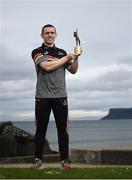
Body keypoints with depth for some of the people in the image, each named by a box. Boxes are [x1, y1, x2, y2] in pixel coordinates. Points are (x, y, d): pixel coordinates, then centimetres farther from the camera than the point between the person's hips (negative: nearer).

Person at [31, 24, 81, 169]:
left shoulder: (62, 52, 15)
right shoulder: (37, 52, 2)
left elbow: (73, 70, 14)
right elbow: (47, 67, -14)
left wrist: (76, 57, -3)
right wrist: (67, 58, -8)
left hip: (60, 96, 3)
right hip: (42, 96, -2)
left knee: (62, 129, 2)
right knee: (41, 129, 3)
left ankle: (64, 159, 7)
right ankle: (38, 159, 11)